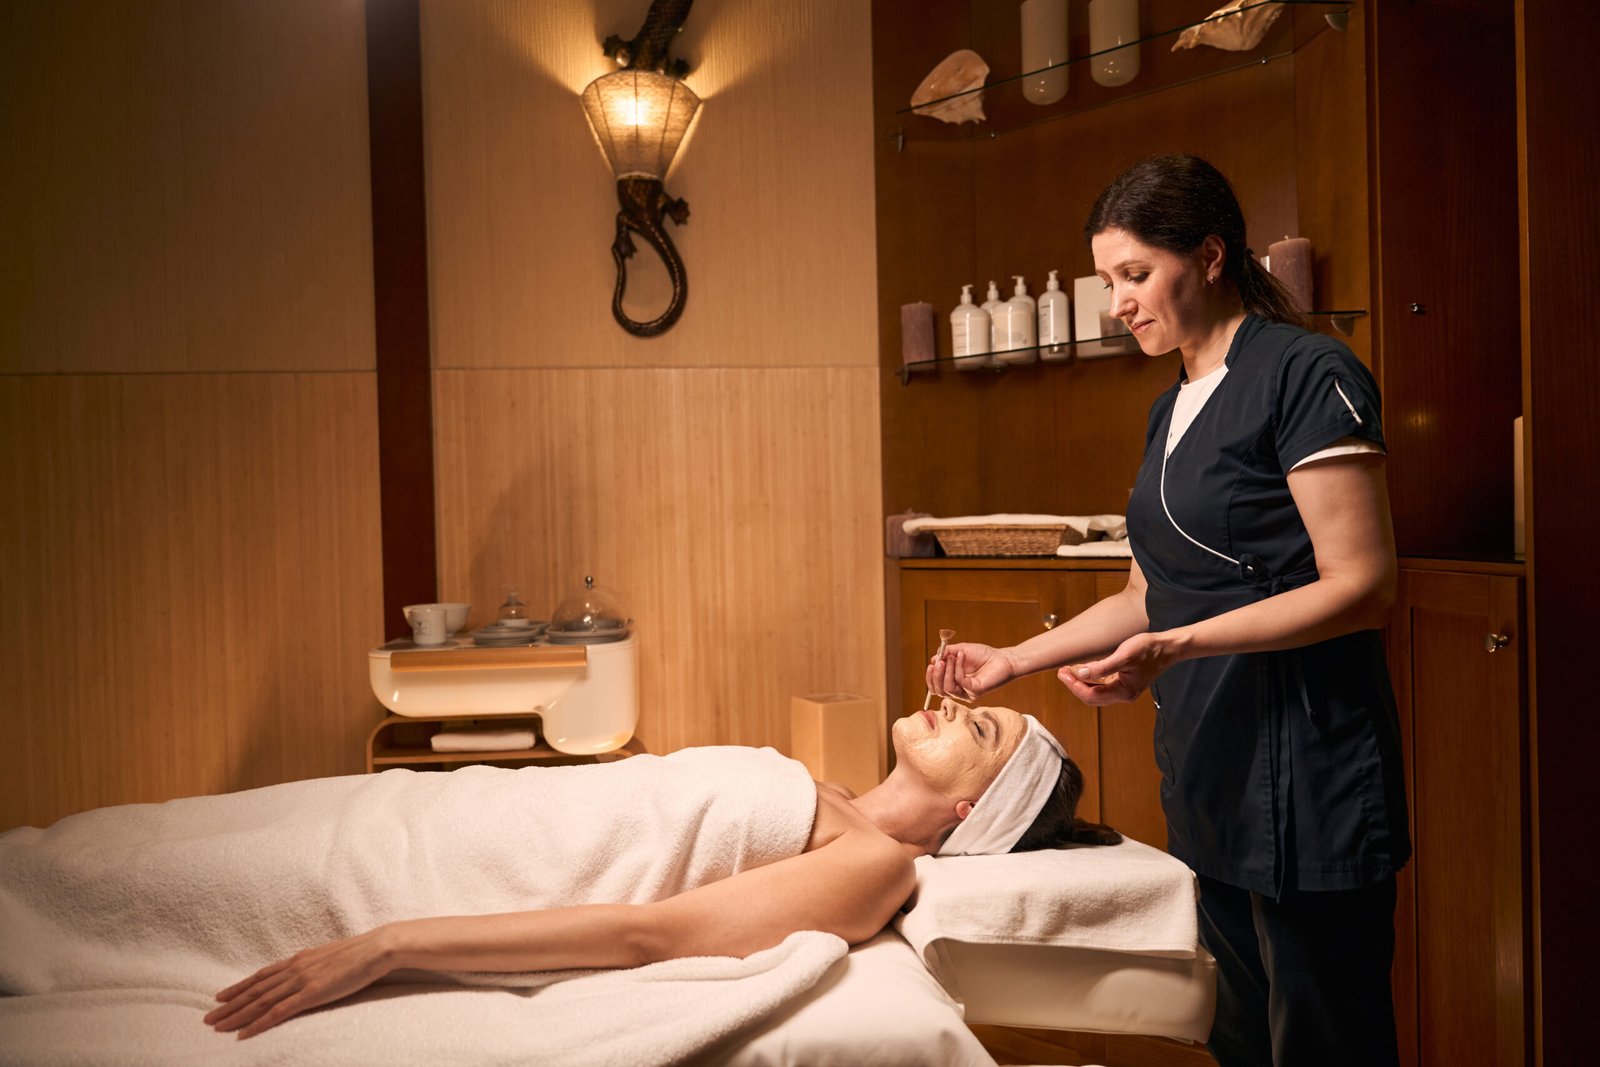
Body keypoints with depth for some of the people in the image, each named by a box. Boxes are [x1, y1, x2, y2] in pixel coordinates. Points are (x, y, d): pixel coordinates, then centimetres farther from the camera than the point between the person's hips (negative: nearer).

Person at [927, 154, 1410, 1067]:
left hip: (1303, 785, -7)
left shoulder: (1308, 375, -10)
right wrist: (1013, 661, 12)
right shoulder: (1174, 409, 15)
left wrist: (1175, 647, -24)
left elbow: (1363, 588, -16)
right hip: (1208, 782, 8)